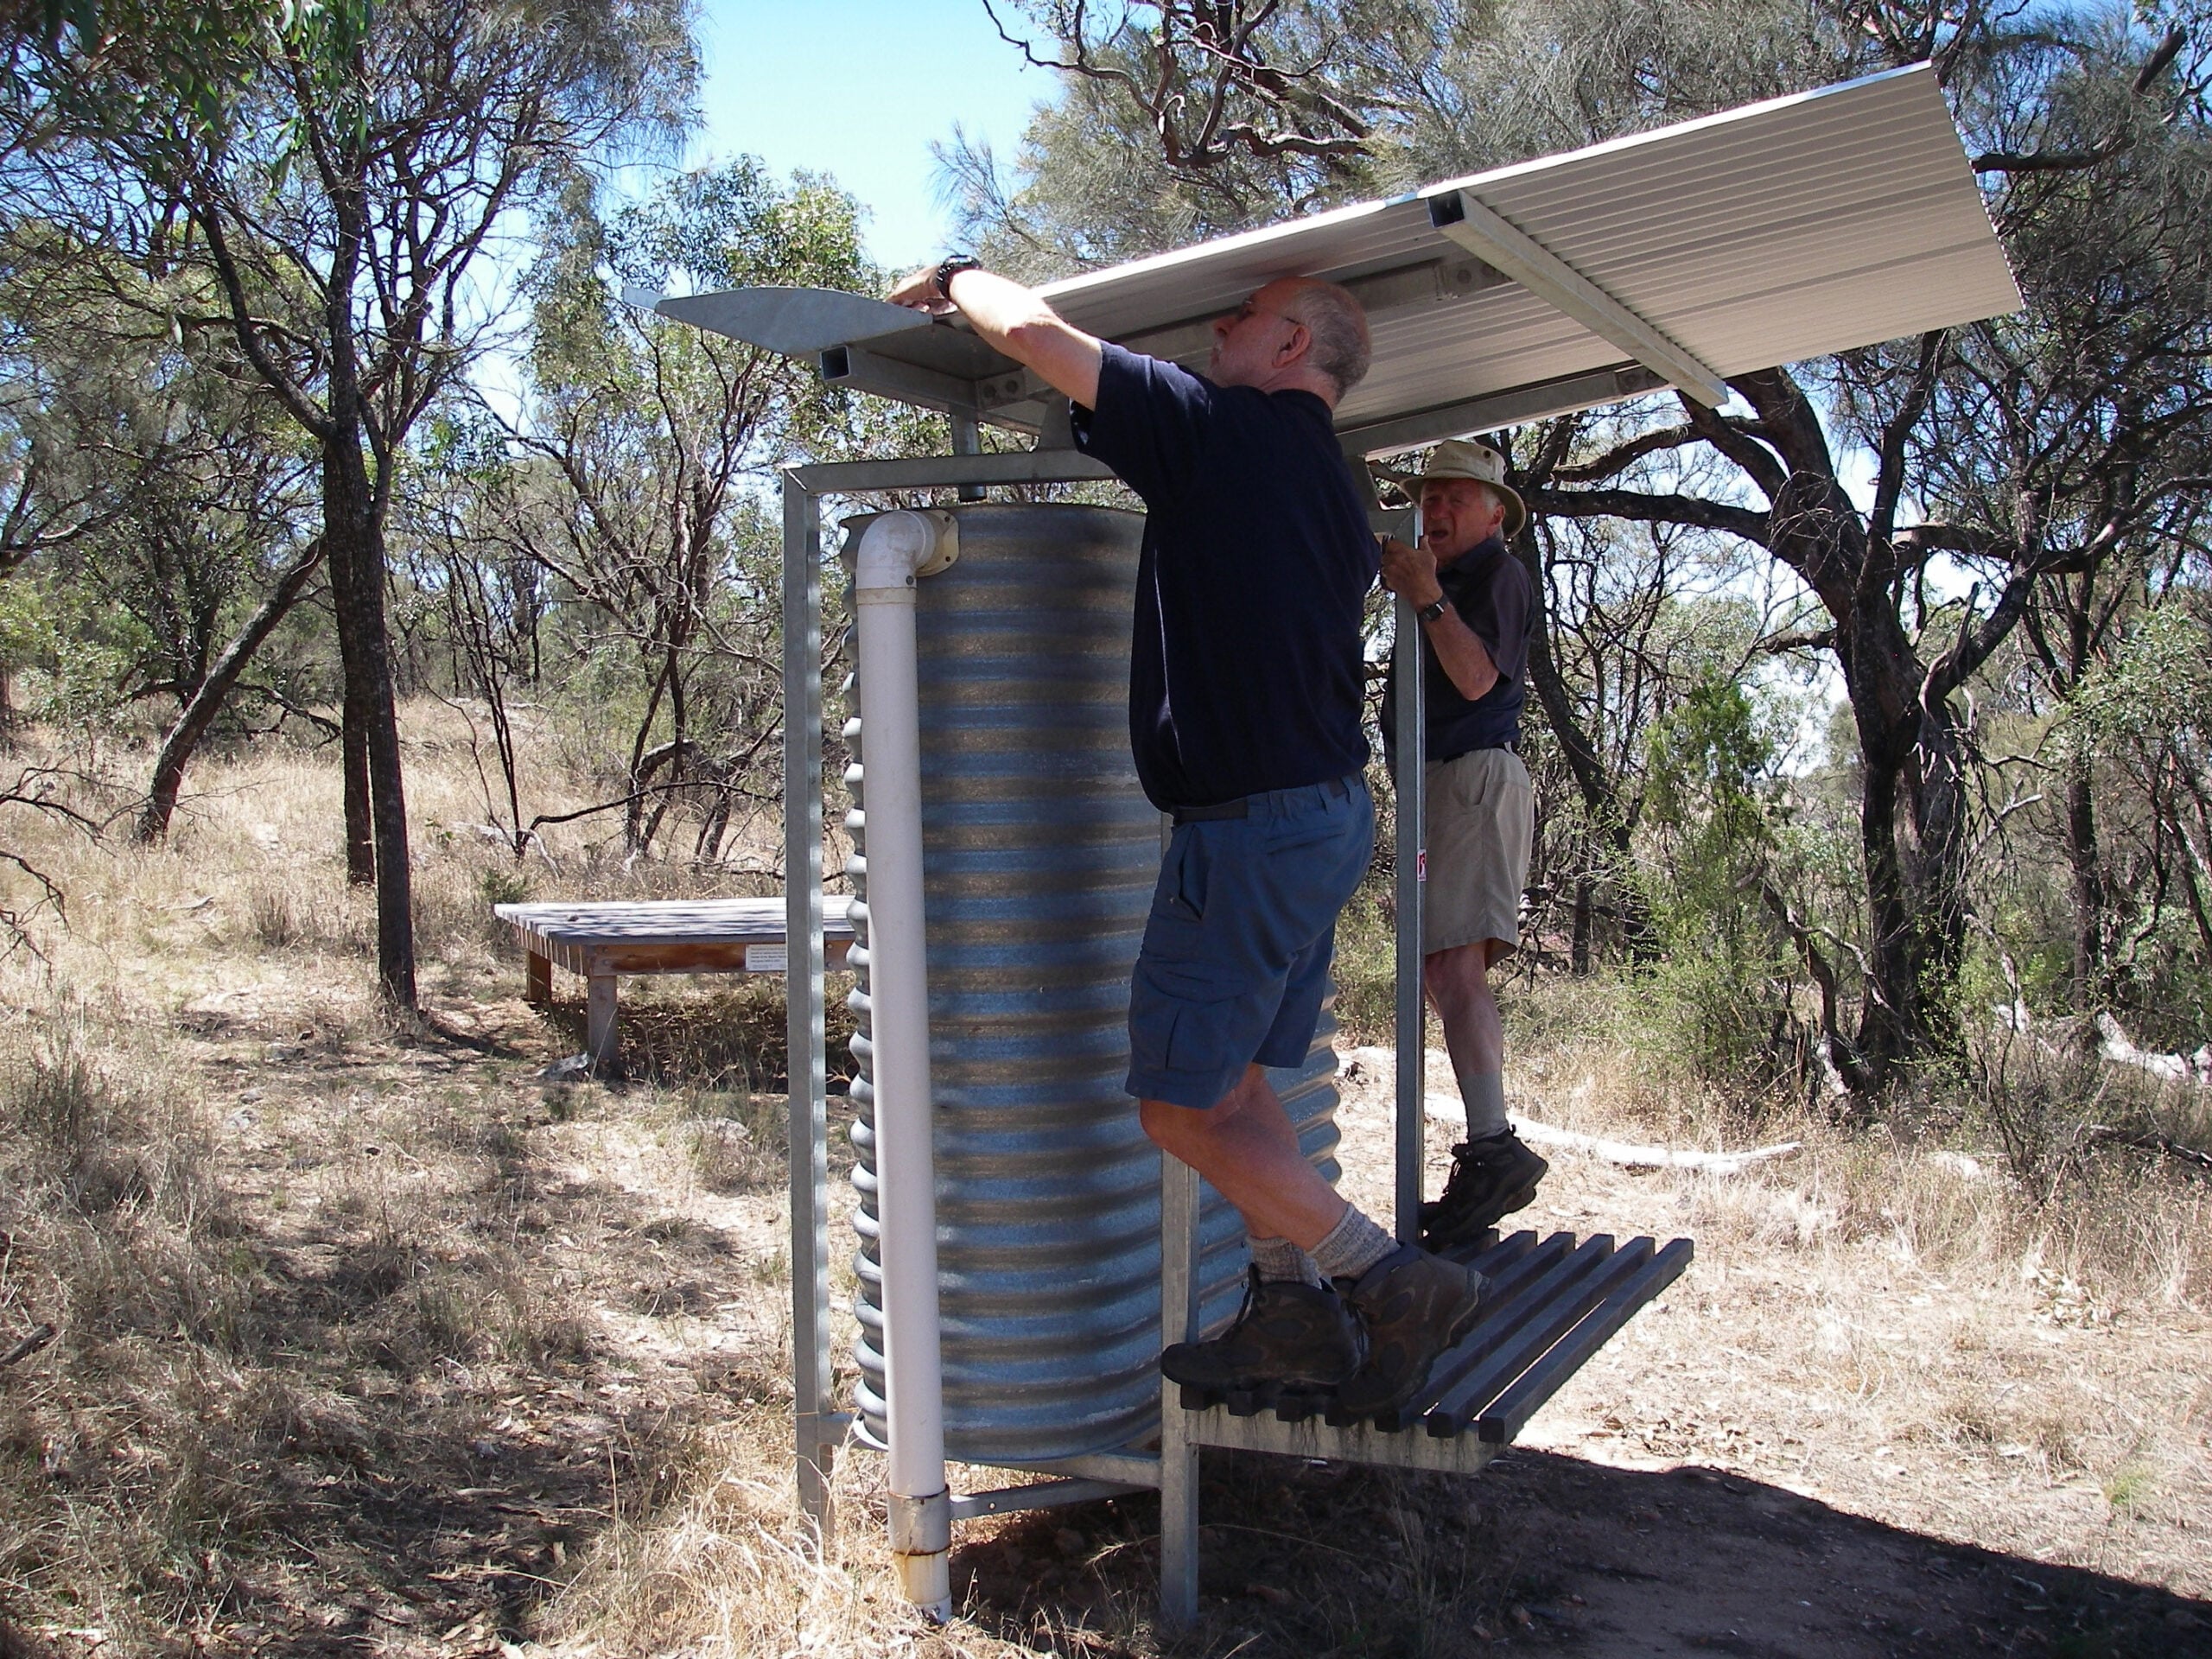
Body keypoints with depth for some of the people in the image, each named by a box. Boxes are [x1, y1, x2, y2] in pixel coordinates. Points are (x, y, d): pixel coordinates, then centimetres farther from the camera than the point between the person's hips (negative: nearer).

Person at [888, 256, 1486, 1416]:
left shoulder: (1221, 429, -10)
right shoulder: (1332, 486, 16)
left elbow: (1033, 330, -10)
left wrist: (954, 279, 9)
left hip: (1252, 827, -9)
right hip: (1330, 810, 9)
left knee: (1179, 1107, 1)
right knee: (1229, 1083, 18)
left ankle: (1394, 1281, 4)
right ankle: (1291, 1312, 23)